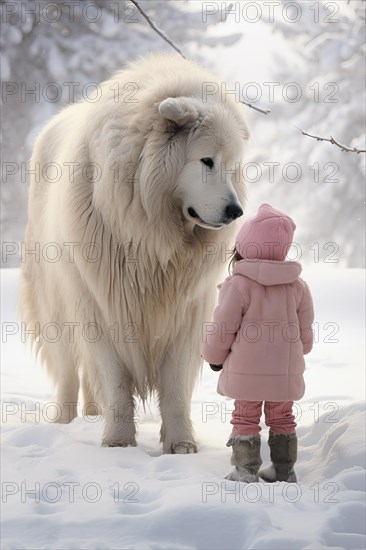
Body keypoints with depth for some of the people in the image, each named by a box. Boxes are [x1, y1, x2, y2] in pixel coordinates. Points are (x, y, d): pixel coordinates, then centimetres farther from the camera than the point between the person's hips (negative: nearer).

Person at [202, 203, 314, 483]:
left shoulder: (238, 284, -15)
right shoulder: (297, 285, 1)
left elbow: (223, 327, -10)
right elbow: (305, 328, 10)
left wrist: (215, 356, 8)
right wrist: (298, 353, 30)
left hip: (246, 371, -4)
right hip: (286, 372, 4)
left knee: (245, 418, 7)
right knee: (282, 418, 16)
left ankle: (246, 470, 5)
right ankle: (285, 470, 21)